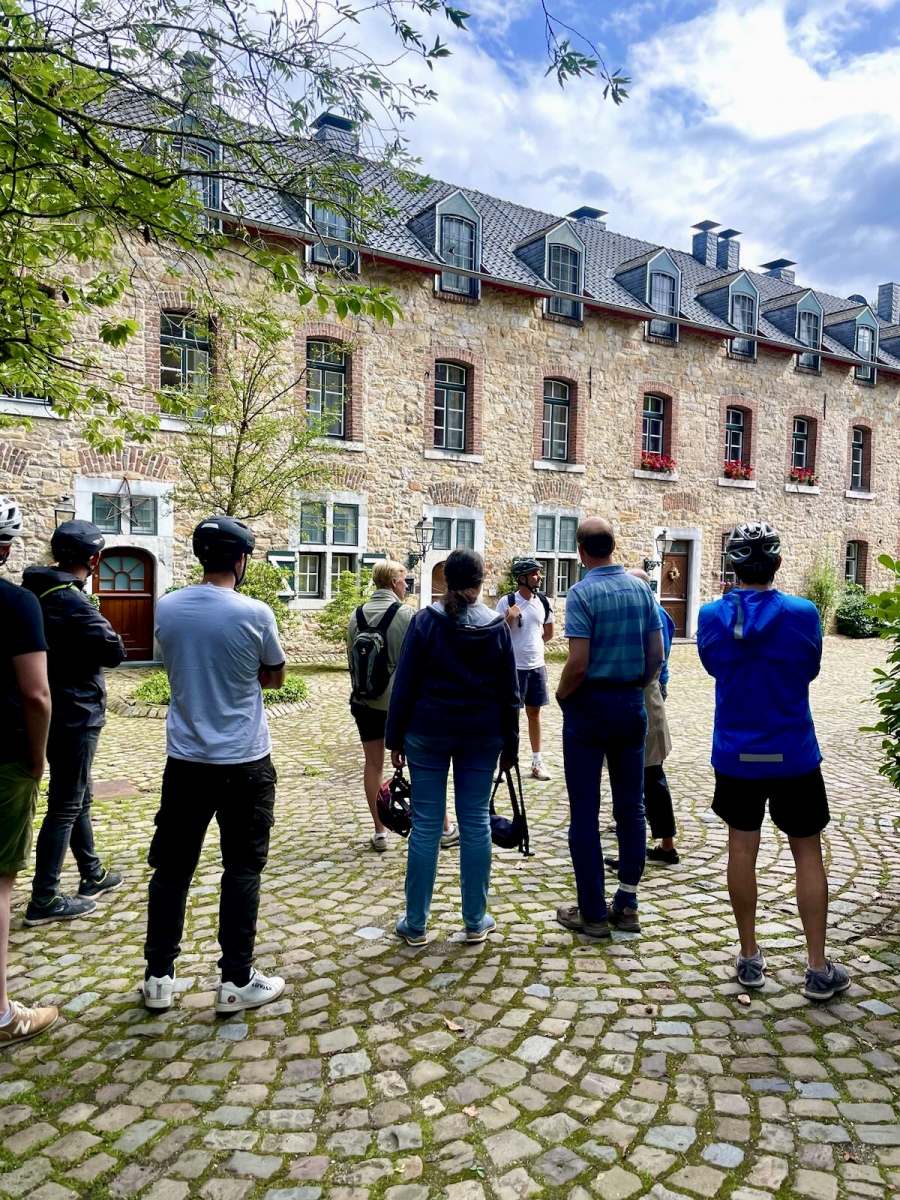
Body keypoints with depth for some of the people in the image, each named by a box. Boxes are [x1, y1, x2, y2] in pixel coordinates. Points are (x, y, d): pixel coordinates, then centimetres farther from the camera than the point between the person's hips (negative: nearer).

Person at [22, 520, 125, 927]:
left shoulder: (42, 593, 7)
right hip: (75, 716, -9)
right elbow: (114, 651, -21)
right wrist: (97, 639, -4)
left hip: (61, 714, 9)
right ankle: (44, 900, 9)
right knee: (65, 807, 0)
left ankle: (93, 876, 33)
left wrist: (74, 648, -4)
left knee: (79, 797, 19)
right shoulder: (71, 602, -22)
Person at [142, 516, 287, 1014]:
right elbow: (275, 677, 1)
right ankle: (236, 981, 16)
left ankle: (158, 977, 25)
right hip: (244, 763, -4)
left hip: (185, 760, 4)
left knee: (171, 867, 14)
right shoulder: (254, 613, -14)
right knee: (242, 869, 7)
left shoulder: (166, 608, -2)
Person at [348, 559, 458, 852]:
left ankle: (379, 832, 14)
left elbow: (351, 660, 9)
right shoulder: (407, 613, -12)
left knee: (374, 764, 9)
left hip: (366, 701, 4)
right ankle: (444, 828, 16)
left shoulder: (357, 615, 3)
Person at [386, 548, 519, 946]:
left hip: (429, 733, -1)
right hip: (482, 735, 2)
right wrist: (510, 743, 12)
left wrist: (395, 737, 2)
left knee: (426, 825, 4)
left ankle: (415, 924, 14)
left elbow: (404, 685, -5)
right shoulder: (497, 626, 1)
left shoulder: (425, 621, -5)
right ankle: (475, 921, 19)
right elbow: (509, 691, 5)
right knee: (475, 823, 9)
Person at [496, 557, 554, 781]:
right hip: (514, 667, -5)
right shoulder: (507, 602, -11)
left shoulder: (543, 601, 4)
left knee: (534, 713, 13)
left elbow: (549, 633, 17)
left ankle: (537, 761, 22)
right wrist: (510, 618, -24)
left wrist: (530, 643, 10)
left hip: (537, 666, 5)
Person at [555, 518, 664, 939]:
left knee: (585, 812, 4)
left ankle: (592, 913, 13)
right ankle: (627, 904, 21)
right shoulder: (641, 589, 3)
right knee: (631, 806, 13)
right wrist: (635, 689, 16)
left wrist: (561, 695, -2)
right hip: (631, 705, 5)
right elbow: (656, 655, 4)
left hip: (589, 705, -5)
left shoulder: (582, 593, -14)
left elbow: (578, 664, -19)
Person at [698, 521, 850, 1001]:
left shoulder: (712, 616, -9)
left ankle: (750, 958, 22)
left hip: (736, 755, 2)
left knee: (742, 847, 12)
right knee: (807, 853, 10)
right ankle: (818, 970, 17)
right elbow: (810, 670, 3)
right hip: (793, 755, -1)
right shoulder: (803, 614, -13)